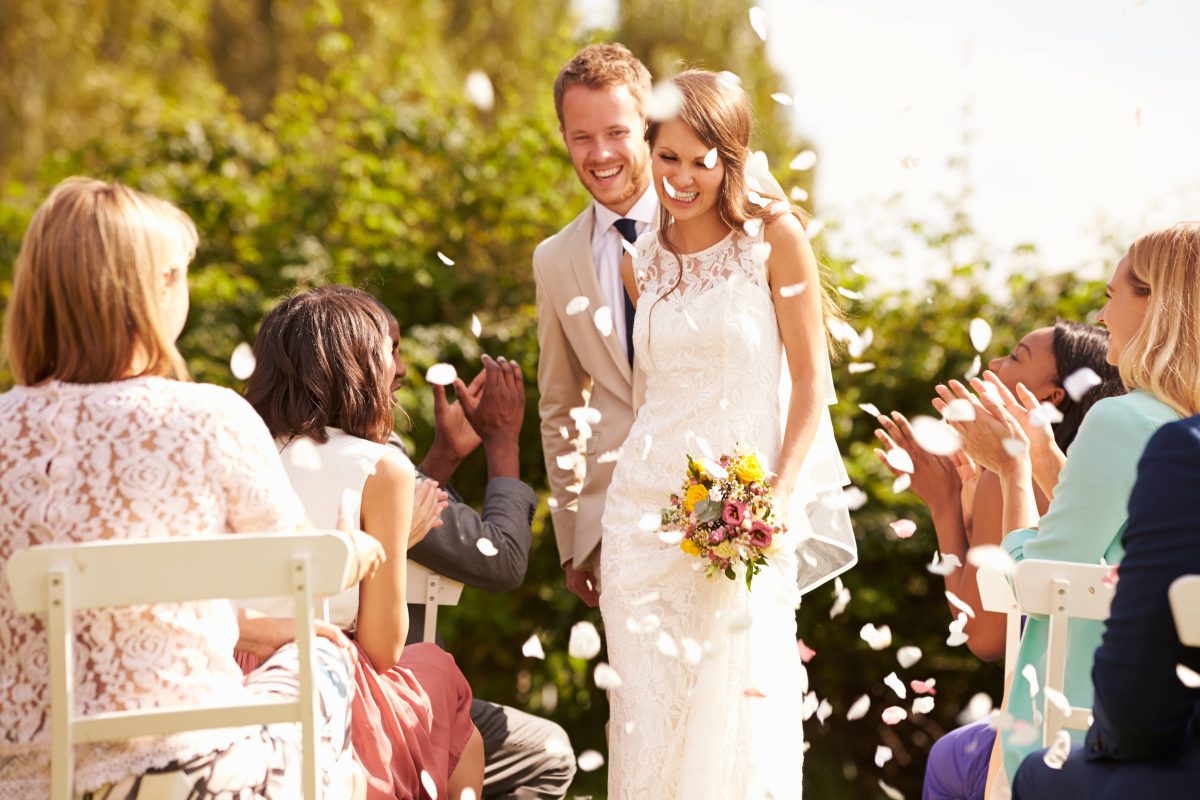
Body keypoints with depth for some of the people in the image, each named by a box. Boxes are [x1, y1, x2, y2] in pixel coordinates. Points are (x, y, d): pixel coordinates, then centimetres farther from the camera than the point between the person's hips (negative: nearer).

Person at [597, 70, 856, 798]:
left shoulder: (774, 237, -4)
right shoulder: (640, 257, 9)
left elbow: (812, 381, -4)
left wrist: (777, 497, -13)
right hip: (648, 504, 4)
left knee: (738, 707, -3)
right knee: (649, 708, 4)